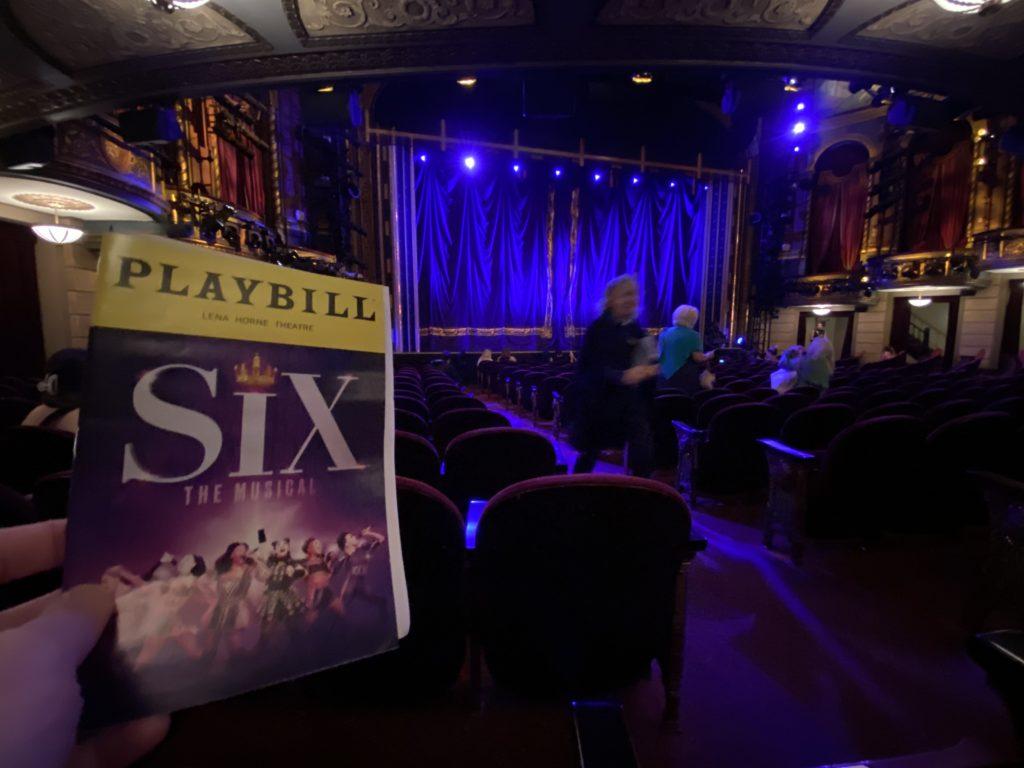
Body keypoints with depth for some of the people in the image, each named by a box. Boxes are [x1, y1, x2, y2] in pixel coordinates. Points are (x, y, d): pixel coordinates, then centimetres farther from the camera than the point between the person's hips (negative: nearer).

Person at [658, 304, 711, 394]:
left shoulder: (665, 332, 7)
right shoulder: (693, 335, -8)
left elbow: (659, 354, 13)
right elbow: (698, 358, -11)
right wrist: (709, 355, 8)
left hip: (664, 376, 5)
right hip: (685, 377, -5)